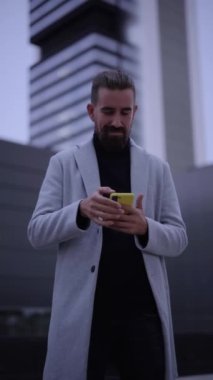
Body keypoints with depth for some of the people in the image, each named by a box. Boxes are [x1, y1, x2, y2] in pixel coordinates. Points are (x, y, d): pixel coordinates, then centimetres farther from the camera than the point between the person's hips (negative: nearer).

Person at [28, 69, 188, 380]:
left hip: (142, 310, 2)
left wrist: (145, 227, -14)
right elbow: (37, 232, 0)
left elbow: (178, 239, 8)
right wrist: (81, 211, -20)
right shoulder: (63, 163, 7)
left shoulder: (157, 168, 12)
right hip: (82, 310, -1)